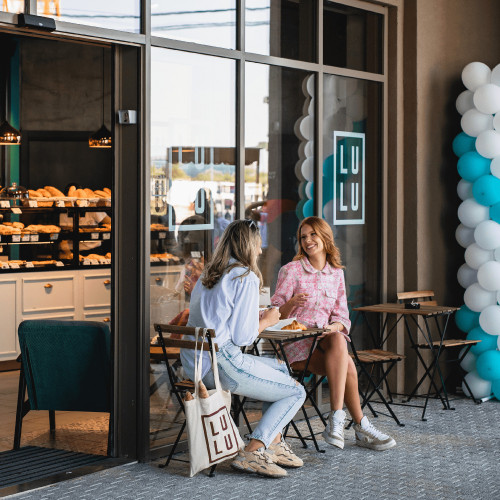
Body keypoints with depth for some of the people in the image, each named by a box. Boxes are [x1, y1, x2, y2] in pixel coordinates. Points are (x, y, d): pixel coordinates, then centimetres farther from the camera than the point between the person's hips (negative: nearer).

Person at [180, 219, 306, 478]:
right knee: (296, 392, 5)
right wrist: (265, 321, 6)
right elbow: (242, 337, -13)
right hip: (221, 364, -9)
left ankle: (274, 445, 23)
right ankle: (251, 454, -3)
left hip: (194, 363, 9)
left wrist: (255, 318, 21)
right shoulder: (246, 277, -10)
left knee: (280, 367, 26)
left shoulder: (207, 275, 15)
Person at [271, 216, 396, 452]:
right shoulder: (291, 270, 0)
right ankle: (361, 427, -22)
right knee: (348, 366, -30)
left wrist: (334, 327, -11)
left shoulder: (336, 273, 13)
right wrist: (291, 304, -23)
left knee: (337, 338, -34)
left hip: (326, 339, 4)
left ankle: (336, 421, -33)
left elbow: (341, 315, 12)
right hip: (295, 342, -4)